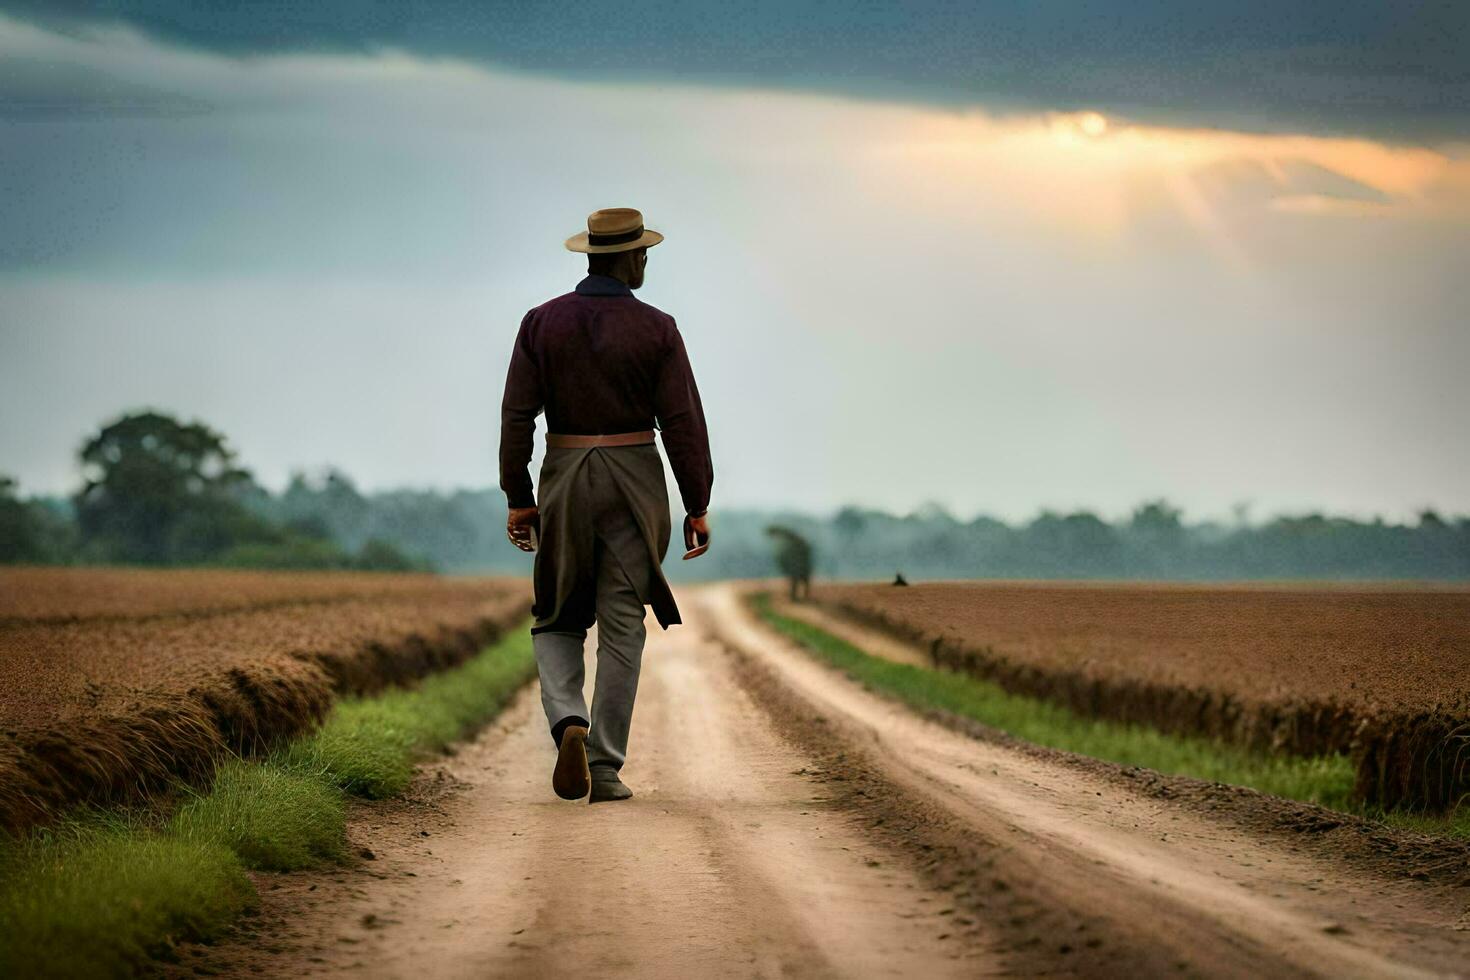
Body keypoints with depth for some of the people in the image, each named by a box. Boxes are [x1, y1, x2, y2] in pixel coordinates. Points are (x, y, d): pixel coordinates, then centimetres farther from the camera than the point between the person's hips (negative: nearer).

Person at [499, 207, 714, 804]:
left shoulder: (542, 323, 0)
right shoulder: (656, 330, -6)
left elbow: (517, 414, -2)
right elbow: (683, 423, -7)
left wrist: (517, 498, 4)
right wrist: (697, 505, -1)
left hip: (564, 482, 2)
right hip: (635, 483, -2)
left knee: (557, 621, 15)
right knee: (622, 629, 4)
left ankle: (569, 722, -12)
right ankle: (605, 769, 1)